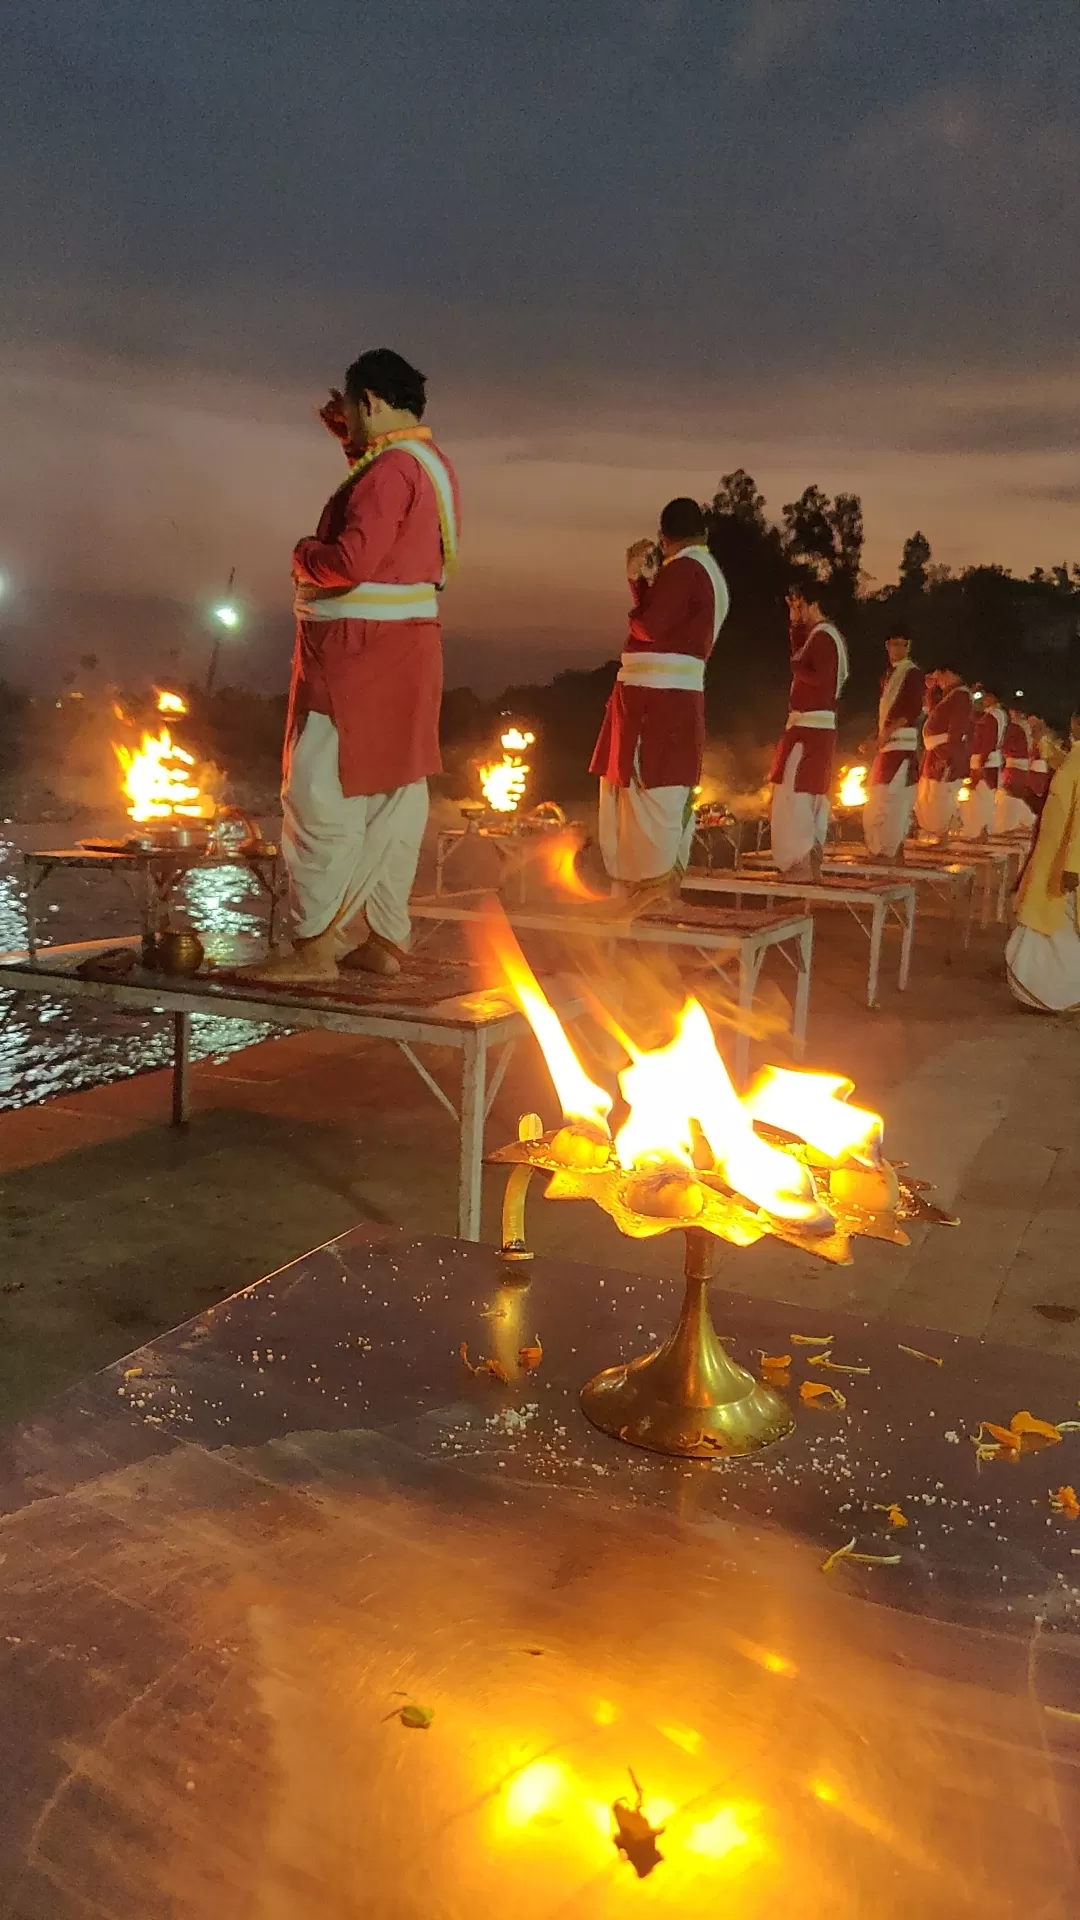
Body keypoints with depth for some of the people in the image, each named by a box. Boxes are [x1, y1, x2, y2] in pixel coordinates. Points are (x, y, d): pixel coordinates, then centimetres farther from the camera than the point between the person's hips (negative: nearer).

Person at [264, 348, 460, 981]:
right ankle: (386, 939, 16)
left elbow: (351, 561, -25)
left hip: (360, 651, -10)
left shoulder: (391, 469, -15)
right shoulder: (429, 461, 16)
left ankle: (316, 945, -6)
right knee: (393, 796, 10)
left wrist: (303, 555, -5)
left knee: (322, 797, -8)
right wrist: (352, 441, 28)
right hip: (403, 649, 10)